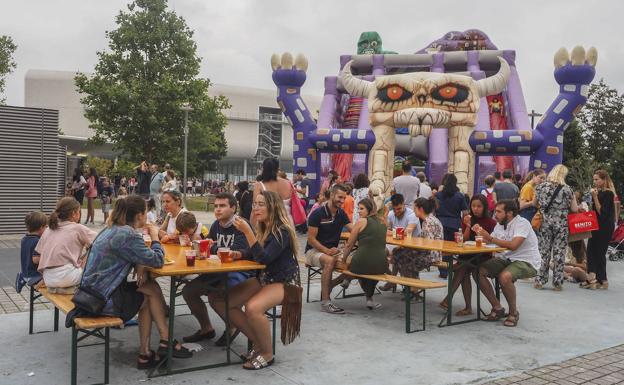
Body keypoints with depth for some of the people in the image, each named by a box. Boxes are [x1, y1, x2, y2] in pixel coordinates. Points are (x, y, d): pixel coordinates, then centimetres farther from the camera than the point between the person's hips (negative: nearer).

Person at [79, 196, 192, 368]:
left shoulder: (113, 229, 10)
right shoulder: (128, 235, -20)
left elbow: (134, 255, 20)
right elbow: (157, 260, -18)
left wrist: (139, 266, -2)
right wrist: (155, 237, -1)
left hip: (94, 291, 9)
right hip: (104, 299, -9)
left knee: (150, 290, 7)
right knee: (152, 293, 4)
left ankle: (145, 354, 9)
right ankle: (166, 342, 16)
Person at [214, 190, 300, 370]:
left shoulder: (282, 231, -18)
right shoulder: (262, 228, 5)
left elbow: (264, 258, -27)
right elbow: (254, 254, 15)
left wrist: (247, 232, -29)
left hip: (283, 282, -9)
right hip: (264, 279, 9)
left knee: (252, 308, -34)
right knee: (223, 302, -3)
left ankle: (267, 354, -10)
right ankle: (257, 342, 9)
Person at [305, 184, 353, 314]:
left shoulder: (341, 214, 6)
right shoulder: (317, 214, -12)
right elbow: (311, 239, -15)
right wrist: (327, 251, -28)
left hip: (332, 251, 6)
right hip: (314, 250, -6)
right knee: (330, 261, -38)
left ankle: (329, 286, 3)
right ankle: (325, 302, -32)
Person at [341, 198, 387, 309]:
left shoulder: (361, 221, -1)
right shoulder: (382, 224, 14)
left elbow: (349, 245, 4)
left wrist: (344, 260, 19)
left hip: (362, 264, -5)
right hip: (381, 266, 5)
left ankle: (369, 298, 27)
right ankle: (369, 298, 36)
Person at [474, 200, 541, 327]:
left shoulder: (521, 223, -15)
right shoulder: (500, 225, 11)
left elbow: (513, 245, -29)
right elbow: (489, 242, 10)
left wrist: (491, 238, -27)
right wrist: (481, 233, -9)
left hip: (526, 262, -8)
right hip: (506, 259, 8)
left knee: (504, 276, -36)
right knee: (480, 271, -13)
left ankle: (513, 312, -12)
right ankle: (497, 308, -1)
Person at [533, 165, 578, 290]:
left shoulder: (541, 187, 1)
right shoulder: (567, 189, -4)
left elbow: (534, 203, 13)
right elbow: (574, 209, -2)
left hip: (544, 223, 2)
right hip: (561, 224, -2)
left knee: (543, 252, 8)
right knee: (559, 253, 4)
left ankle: (539, 281, 11)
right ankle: (557, 283, 9)